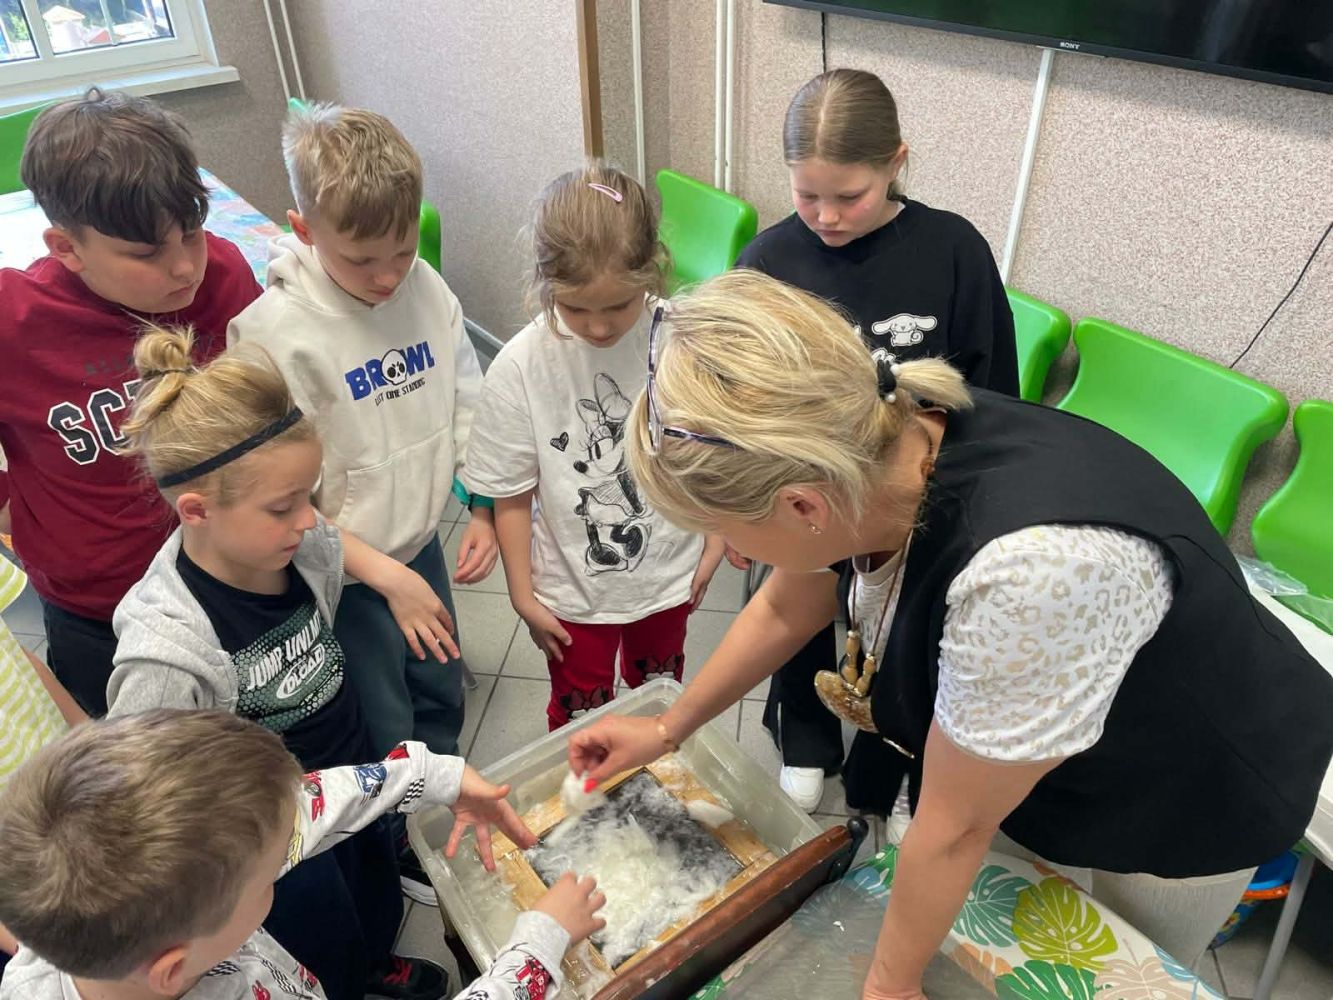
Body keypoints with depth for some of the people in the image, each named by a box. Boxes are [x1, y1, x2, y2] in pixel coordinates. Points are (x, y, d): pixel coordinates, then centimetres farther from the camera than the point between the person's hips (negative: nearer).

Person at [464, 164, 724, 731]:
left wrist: (714, 544, 2)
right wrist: (523, 596, -5)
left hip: (668, 575, 2)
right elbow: (512, 497, -13)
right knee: (580, 716, 23)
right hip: (573, 589, -1)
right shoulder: (520, 367, -23)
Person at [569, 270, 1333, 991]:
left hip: (1184, 804, -4)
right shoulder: (862, 448, -25)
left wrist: (891, 983, -9)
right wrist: (667, 730, 8)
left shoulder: (1031, 568, -45)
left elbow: (954, 827, -28)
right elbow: (785, 608, -3)